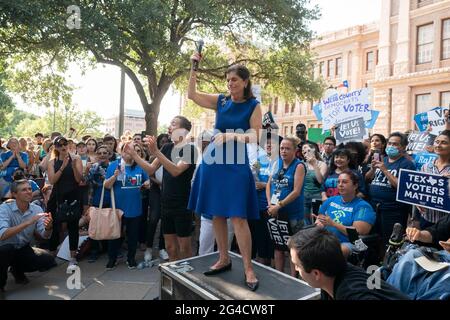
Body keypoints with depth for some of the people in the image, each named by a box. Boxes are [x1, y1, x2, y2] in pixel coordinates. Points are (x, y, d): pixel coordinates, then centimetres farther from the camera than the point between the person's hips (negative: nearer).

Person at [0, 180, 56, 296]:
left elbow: (45, 235, -14)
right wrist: (29, 222, -41)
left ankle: (18, 269, 13)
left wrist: (48, 228, -37)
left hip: (24, 249, 4)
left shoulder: (37, 209, -7)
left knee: (48, 260, -18)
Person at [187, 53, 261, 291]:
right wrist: (194, 67, 5)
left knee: (238, 217, -8)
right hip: (214, 160, 5)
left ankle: (248, 269, 2)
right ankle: (224, 259, 24)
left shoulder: (253, 106, 0)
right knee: (216, 214, 9)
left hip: (236, 163, -4)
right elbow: (191, 94, 10)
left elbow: (254, 137, -6)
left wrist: (232, 135, -19)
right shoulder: (220, 101, 9)